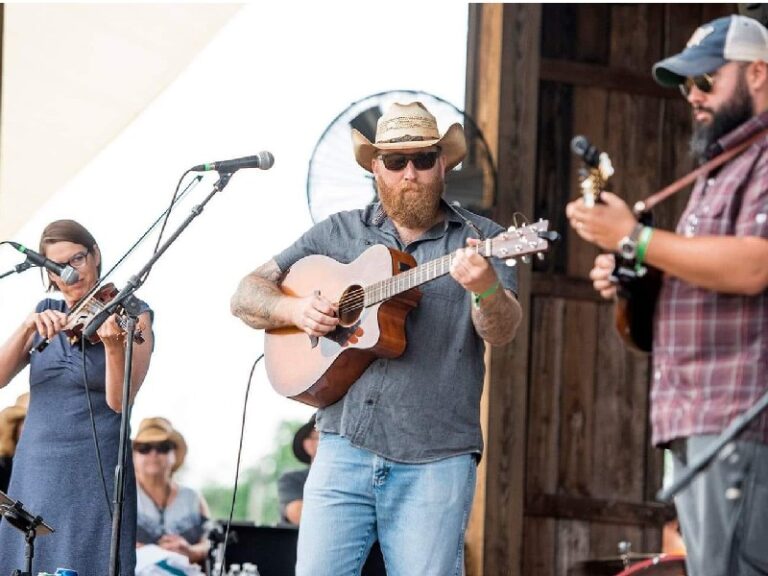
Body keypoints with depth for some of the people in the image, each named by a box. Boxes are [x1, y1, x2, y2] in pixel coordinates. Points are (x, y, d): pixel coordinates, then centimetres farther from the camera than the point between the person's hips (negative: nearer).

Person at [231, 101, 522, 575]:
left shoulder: (480, 239, 8)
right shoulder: (339, 233, 14)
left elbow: (502, 332, -6)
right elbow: (246, 296, 15)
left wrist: (486, 289, -29)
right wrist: (294, 309, -6)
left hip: (436, 460, -1)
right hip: (345, 448, 2)